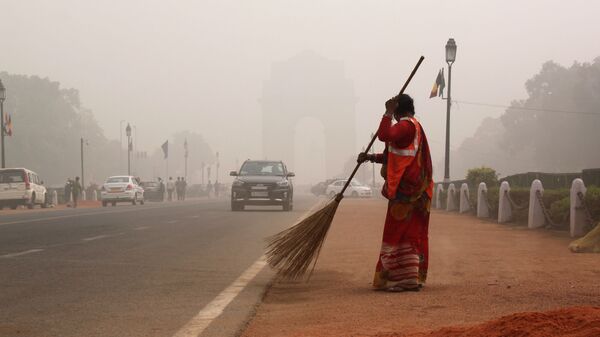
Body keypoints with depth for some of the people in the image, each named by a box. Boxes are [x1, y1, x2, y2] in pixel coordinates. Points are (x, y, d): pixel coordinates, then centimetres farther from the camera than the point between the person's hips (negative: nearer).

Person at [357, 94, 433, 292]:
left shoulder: (406, 126, -11)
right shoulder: (415, 127, 21)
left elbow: (384, 135, -29)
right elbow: (394, 156, 29)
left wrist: (388, 113, -17)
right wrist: (371, 157, 26)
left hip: (404, 191, -10)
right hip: (415, 191, 10)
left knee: (397, 233, -6)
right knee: (413, 234, 11)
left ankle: (398, 279, -7)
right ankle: (413, 279, 14)